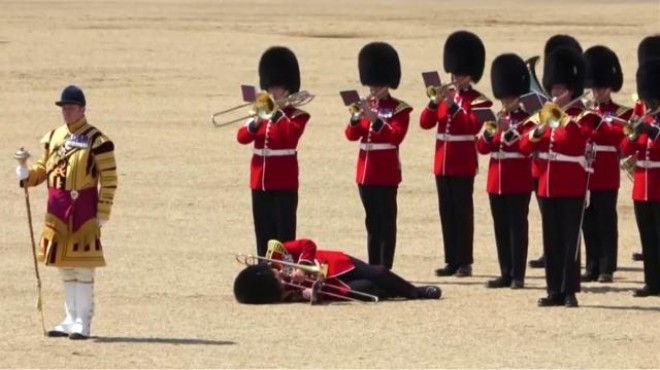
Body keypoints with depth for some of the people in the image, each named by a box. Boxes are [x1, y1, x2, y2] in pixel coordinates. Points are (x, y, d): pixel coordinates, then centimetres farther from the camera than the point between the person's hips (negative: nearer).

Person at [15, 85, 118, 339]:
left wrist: (103, 213, -12)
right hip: (57, 208, 6)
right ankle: (71, 319, 20)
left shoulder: (96, 141, -8)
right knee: (65, 267, 12)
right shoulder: (53, 137, 11)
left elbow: (109, 179, -8)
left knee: (83, 267, -4)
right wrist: (27, 175, -5)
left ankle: (83, 322, -1)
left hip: (83, 207, -6)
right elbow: (43, 169, 18)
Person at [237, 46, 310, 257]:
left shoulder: (296, 115, -1)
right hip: (260, 183, 6)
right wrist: (256, 122, -15)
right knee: (263, 235, 8)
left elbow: (291, 135, -22)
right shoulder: (262, 112, 14)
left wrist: (277, 113, -24)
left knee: (284, 233, -5)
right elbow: (242, 137, 2)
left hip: (284, 184, -6)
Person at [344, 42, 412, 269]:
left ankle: (385, 268, -4)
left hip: (386, 173, -6)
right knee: (372, 221, 10)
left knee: (386, 222, -4)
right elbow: (351, 135, 6)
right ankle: (373, 267, 14)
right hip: (366, 171, 6)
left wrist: (375, 119, -25)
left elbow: (396, 136, -16)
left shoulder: (399, 109, -3)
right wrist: (355, 119, -14)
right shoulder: (366, 106, 13)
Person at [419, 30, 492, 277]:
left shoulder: (478, 101, -4)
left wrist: (453, 106, -24)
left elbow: (472, 126, -18)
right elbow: (425, 123, 5)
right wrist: (435, 102, -11)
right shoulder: (445, 97, 13)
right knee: (446, 212, 7)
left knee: (463, 212, -4)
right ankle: (451, 261, 12)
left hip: (463, 165, -6)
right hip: (443, 164, 6)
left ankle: (464, 262, -1)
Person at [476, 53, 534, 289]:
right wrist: (488, 133, -11)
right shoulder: (497, 119, 13)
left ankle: (517, 275, -2)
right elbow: (482, 148, 8)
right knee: (501, 229, 7)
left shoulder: (526, 120, -3)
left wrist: (508, 131, -25)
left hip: (518, 183, -6)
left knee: (517, 227, -4)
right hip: (496, 182, 6)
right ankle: (506, 273, 12)